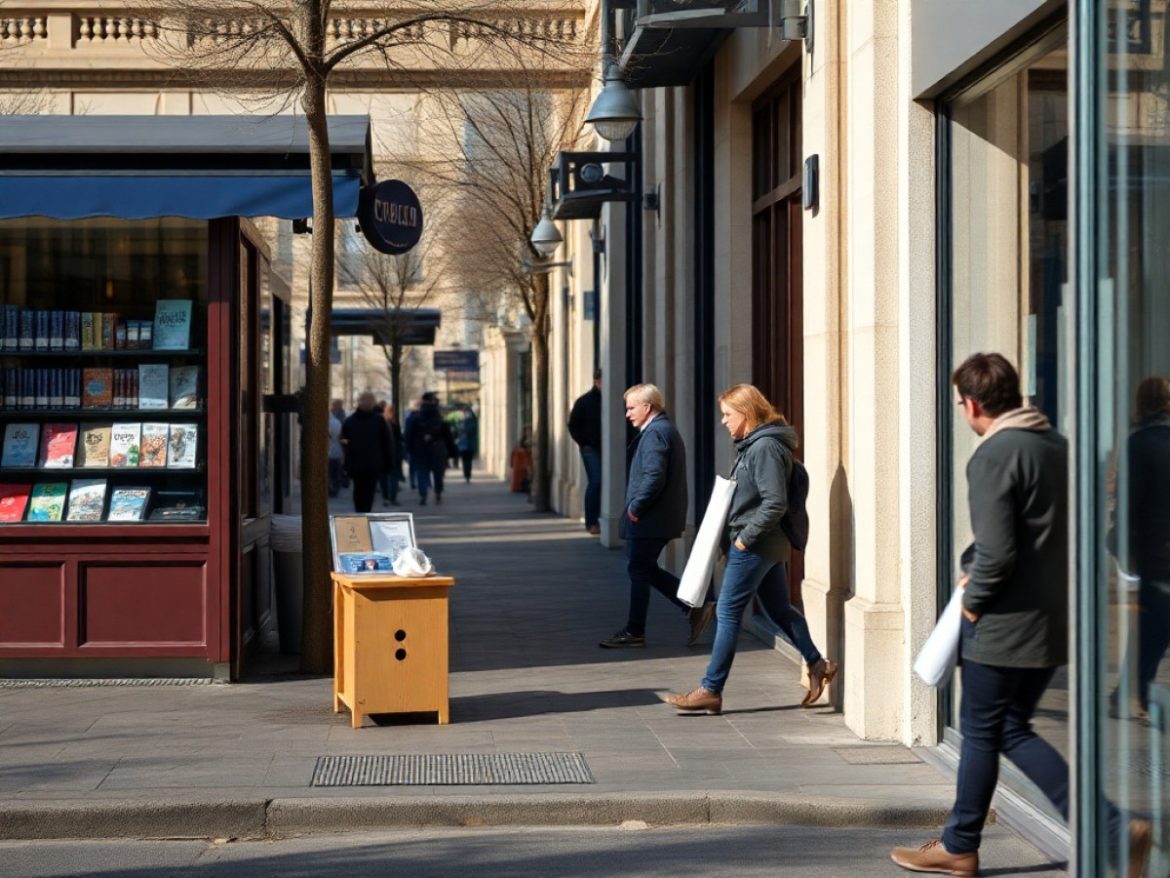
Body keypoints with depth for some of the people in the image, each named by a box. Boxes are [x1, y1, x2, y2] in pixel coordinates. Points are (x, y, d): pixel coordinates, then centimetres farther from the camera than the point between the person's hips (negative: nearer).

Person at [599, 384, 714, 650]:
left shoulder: (655, 433, -16)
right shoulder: (666, 429, 17)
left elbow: (655, 476, -26)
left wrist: (635, 506, -17)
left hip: (648, 519, -10)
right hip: (662, 518, 10)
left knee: (639, 571, 0)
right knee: (645, 569, 16)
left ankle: (634, 632, 8)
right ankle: (694, 608, 12)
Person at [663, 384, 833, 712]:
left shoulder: (765, 447, -18)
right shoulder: (751, 445, 13)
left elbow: (775, 503, -23)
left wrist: (746, 537, -18)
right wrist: (733, 536, 11)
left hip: (754, 547, -10)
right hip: (768, 545, 10)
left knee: (728, 614, -5)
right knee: (779, 609, 17)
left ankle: (710, 690, -1)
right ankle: (817, 663, 23)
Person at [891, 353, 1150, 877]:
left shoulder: (993, 456, -18)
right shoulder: (1057, 446, 10)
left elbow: (997, 552, -23)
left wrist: (973, 599, -6)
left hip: (1004, 624, -8)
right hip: (1054, 622, 8)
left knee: (980, 732, 7)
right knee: (1012, 730, 16)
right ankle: (1112, 829, 6)